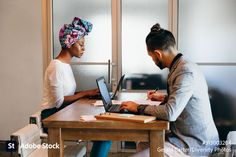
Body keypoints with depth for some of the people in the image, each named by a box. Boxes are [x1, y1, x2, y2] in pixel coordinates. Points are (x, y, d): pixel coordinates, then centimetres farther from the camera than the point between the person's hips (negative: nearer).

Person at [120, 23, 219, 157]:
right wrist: (165, 98, 22)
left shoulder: (186, 72, -23)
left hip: (194, 145, -9)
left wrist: (139, 108, -16)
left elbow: (170, 113, -29)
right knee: (143, 144, 19)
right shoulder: (184, 66, 7)